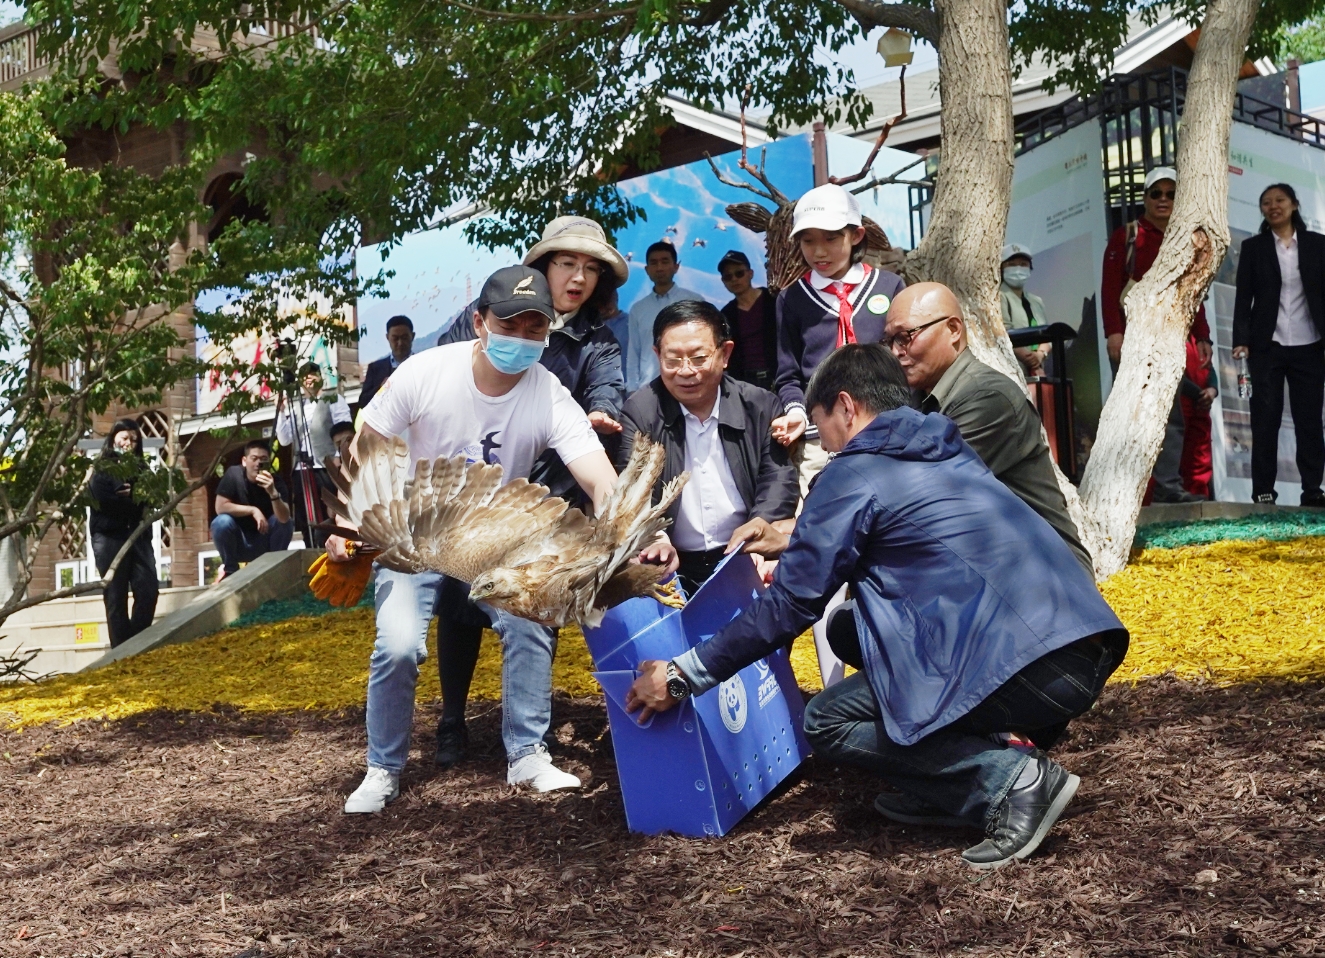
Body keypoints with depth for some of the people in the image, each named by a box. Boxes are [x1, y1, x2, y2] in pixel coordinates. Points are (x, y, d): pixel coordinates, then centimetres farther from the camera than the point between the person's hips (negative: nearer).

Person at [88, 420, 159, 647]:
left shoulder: (140, 468, 19)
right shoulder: (102, 469, 6)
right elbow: (104, 501, -11)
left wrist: (129, 495, -11)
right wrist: (135, 501, -2)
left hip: (139, 535, 4)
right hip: (110, 537, -4)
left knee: (148, 590, -6)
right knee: (116, 597, -2)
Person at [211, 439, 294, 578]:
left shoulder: (276, 482, -15)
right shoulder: (233, 474, -15)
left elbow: (284, 518, -29)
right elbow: (220, 507, -20)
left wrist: (273, 492, -45)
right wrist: (253, 510, -25)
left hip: (265, 544, 0)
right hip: (238, 544, 0)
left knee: (286, 521, -24)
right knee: (222, 522, -28)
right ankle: (230, 569, -6)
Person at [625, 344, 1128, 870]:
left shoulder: (853, 475, -2)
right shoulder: (949, 451, 22)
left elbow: (790, 606, -2)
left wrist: (683, 675, 7)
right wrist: (797, 545, 49)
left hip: (1032, 668, -9)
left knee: (827, 721, 4)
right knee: (851, 625, 23)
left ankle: (1013, 778, -6)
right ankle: (946, 787, 15)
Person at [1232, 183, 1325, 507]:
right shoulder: (1253, 247, 5)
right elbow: (1243, 298, 1)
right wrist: (1241, 341, -9)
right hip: (1267, 347, -1)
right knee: (1265, 419, -1)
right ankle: (1263, 491, 0)